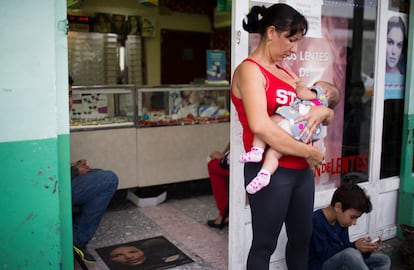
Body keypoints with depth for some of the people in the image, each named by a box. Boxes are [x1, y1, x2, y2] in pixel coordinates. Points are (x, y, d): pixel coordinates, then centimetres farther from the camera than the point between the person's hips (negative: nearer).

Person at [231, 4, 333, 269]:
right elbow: (260, 126, -26)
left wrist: (322, 111, -8)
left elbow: (330, 115, 17)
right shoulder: (250, 70, -10)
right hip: (271, 171, -8)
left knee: (302, 237, 20)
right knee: (265, 244, 5)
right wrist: (309, 152, -18)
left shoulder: (288, 73, 14)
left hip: (302, 170, 8)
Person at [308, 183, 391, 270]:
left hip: (339, 263, 9)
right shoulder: (316, 221, -24)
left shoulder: (340, 221, 3)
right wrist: (354, 246, -27)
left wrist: (366, 250, -13)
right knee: (351, 254, -36)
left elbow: (345, 248, 5)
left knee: (383, 260, 4)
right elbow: (324, 254, -25)